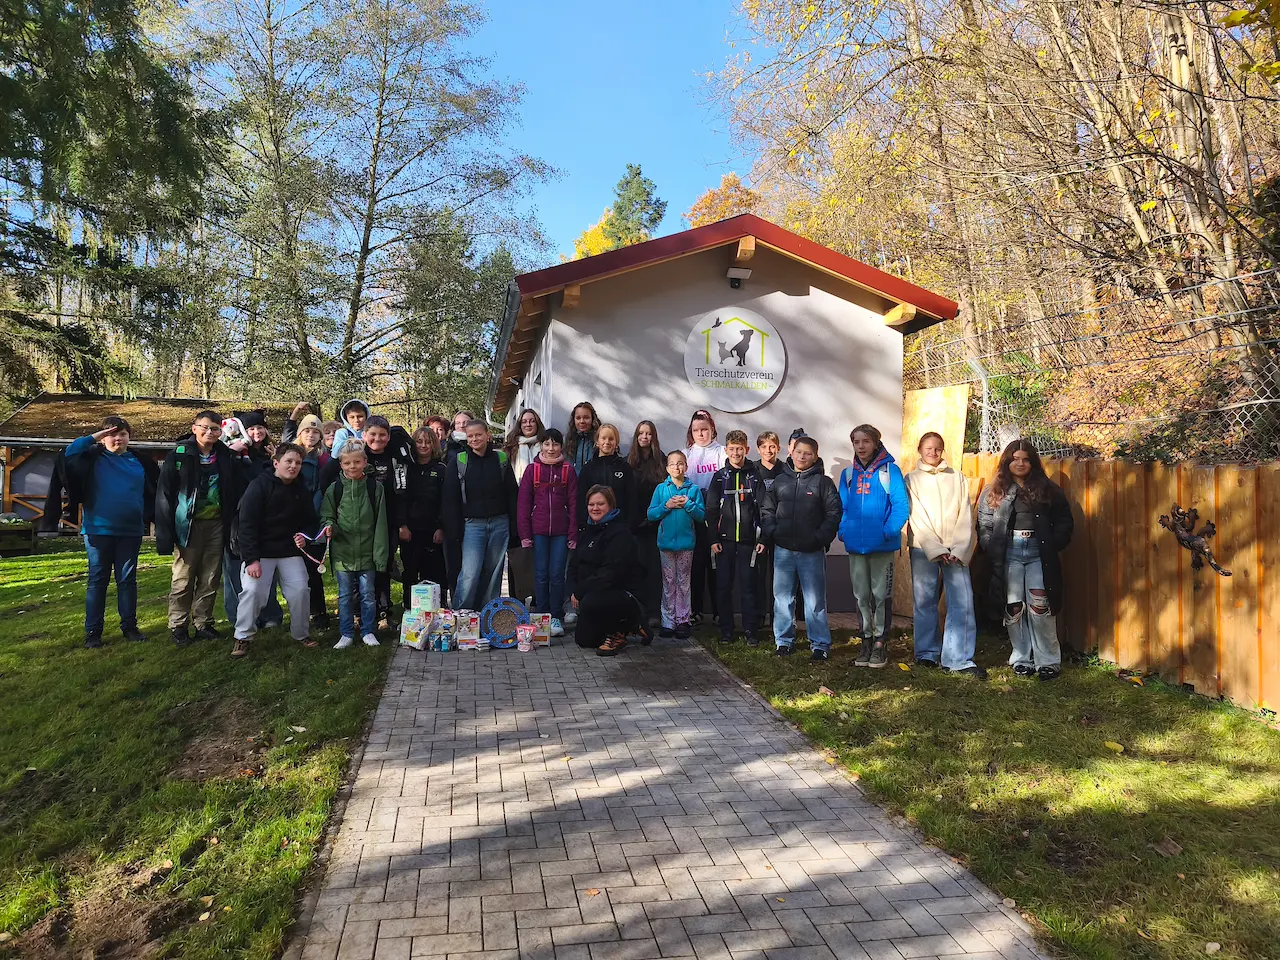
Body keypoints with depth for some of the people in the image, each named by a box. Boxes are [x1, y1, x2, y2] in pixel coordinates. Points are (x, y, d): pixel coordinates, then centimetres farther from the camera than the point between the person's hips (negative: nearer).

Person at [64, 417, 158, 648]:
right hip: (99, 529, -2)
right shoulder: (94, 458, 2)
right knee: (97, 580, 4)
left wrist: (150, 519, 9)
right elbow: (71, 452, -17)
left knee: (127, 579, 9)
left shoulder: (140, 462, 9)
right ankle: (93, 631, 10)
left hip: (131, 531, 2)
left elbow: (152, 492, 15)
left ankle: (129, 626, 17)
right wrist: (93, 438, -12)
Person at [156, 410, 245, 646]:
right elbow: (165, 494, -7)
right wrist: (166, 532, -12)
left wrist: (234, 526, -2)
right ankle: (178, 626, 14)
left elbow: (237, 493, 6)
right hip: (188, 526, -3)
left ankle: (203, 623, 20)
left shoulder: (227, 458, 5)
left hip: (216, 525, 3)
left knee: (210, 580, 9)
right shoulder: (179, 455, -5)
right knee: (183, 579, 3)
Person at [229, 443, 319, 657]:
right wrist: (251, 559, -21)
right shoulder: (259, 486, -11)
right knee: (252, 591, -16)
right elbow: (246, 524, -16)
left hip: (290, 551, 4)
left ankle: (301, 633, 15)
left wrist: (304, 535, -9)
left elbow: (310, 521, 15)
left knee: (300, 590, -6)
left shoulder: (302, 491, 4)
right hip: (259, 551, -4)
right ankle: (243, 637, 3)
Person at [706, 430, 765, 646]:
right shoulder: (720, 477, 6)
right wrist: (713, 539, -3)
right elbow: (711, 510, 4)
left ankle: (750, 630, 9)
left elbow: (763, 509, 3)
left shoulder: (754, 476, 5)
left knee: (748, 586, 1)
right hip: (724, 540, 1)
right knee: (723, 586, 4)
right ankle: (726, 630, 14)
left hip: (747, 540, -1)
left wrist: (762, 538, -4)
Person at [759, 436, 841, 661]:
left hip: (812, 551, -3)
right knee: (782, 597, 9)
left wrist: (821, 538, -13)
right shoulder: (780, 480, 10)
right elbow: (766, 510, 13)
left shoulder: (823, 482, 0)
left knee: (815, 600, 2)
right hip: (783, 550, 3)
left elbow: (833, 513, -4)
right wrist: (771, 532, -2)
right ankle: (784, 640, 20)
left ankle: (820, 644, 10)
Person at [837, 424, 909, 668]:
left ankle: (880, 642, 14)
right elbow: (842, 506, 11)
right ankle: (866, 639, 23)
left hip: (881, 546, -4)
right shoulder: (848, 474, 9)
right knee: (861, 595, 12)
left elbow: (901, 504, -10)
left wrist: (889, 531, -19)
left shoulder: (890, 470, -5)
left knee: (881, 595, 4)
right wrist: (843, 529, -3)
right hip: (855, 545, 4)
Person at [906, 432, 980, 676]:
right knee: (924, 601, 2)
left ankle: (959, 658, -3)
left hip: (956, 549, 1)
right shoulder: (912, 479, 8)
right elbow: (917, 518, -1)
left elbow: (965, 516, 5)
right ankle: (926, 653, 14)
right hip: (924, 548, -1)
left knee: (962, 601, -7)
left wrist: (960, 550, -7)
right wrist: (936, 549, -11)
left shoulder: (957, 478, 12)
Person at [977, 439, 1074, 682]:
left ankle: (1048, 660, 2)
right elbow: (984, 526, 6)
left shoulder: (1047, 489, 9)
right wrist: (992, 551, -7)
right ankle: (1022, 659, 13)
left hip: (1038, 555, -1)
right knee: (1013, 608, 1)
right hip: (1009, 555, 1)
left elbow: (1065, 521, 9)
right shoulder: (995, 491, 9)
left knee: (1040, 607, -8)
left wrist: (1053, 545, -5)